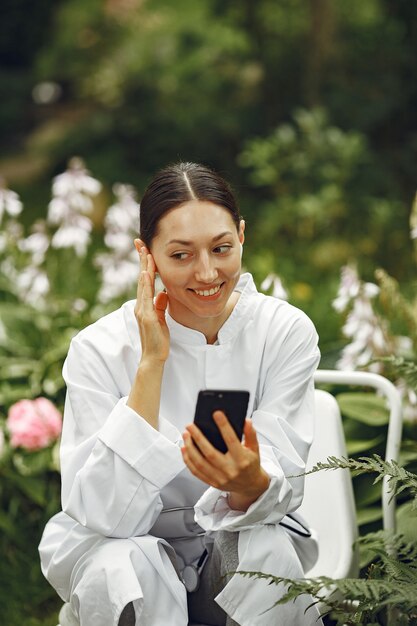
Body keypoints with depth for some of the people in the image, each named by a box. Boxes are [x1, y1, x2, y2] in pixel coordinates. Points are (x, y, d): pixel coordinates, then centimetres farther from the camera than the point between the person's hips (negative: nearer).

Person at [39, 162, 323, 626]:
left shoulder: (287, 332, -12)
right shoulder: (100, 348, -16)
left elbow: (283, 492, -17)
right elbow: (106, 515, -24)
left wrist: (250, 483, -44)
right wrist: (151, 362, -27)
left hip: (243, 539, 1)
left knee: (267, 553, -32)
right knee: (126, 565, -34)